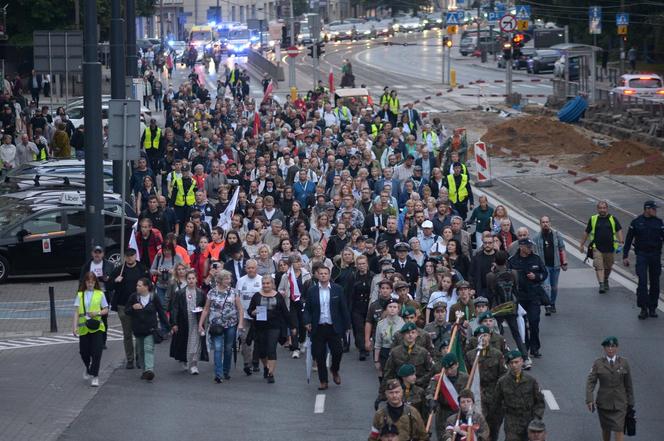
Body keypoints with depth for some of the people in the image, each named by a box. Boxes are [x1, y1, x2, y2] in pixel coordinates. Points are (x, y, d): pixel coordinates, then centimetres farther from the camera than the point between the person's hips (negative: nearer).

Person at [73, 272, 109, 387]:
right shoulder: (80, 295, 5)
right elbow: (76, 312, 2)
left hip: (97, 327, -1)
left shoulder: (100, 294, 3)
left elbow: (106, 310, 7)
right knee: (84, 352, 6)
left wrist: (97, 313, -12)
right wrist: (75, 327, -6)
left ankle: (94, 376, -3)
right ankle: (88, 368, 36)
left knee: (96, 352, -9)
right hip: (84, 327, 2)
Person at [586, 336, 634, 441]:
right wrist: (589, 400, -20)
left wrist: (630, 403, 8)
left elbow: (628, 384, 5)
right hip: (603, 403, 1)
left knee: (619, 430, -9)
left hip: (619, 403, -1)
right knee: (606, 429, 14)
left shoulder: (624, 363, -1)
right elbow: (591, 382, -7)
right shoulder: (598, 363, -3)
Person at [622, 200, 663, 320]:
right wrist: (625, 256, 1)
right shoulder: (636, 222, 1)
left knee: (654, 283, 6)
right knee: (642, 282, -12)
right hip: (641, 255, -2)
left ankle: (652, 308, 17)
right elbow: (628, 240, 4)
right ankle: (643, 309, -9)